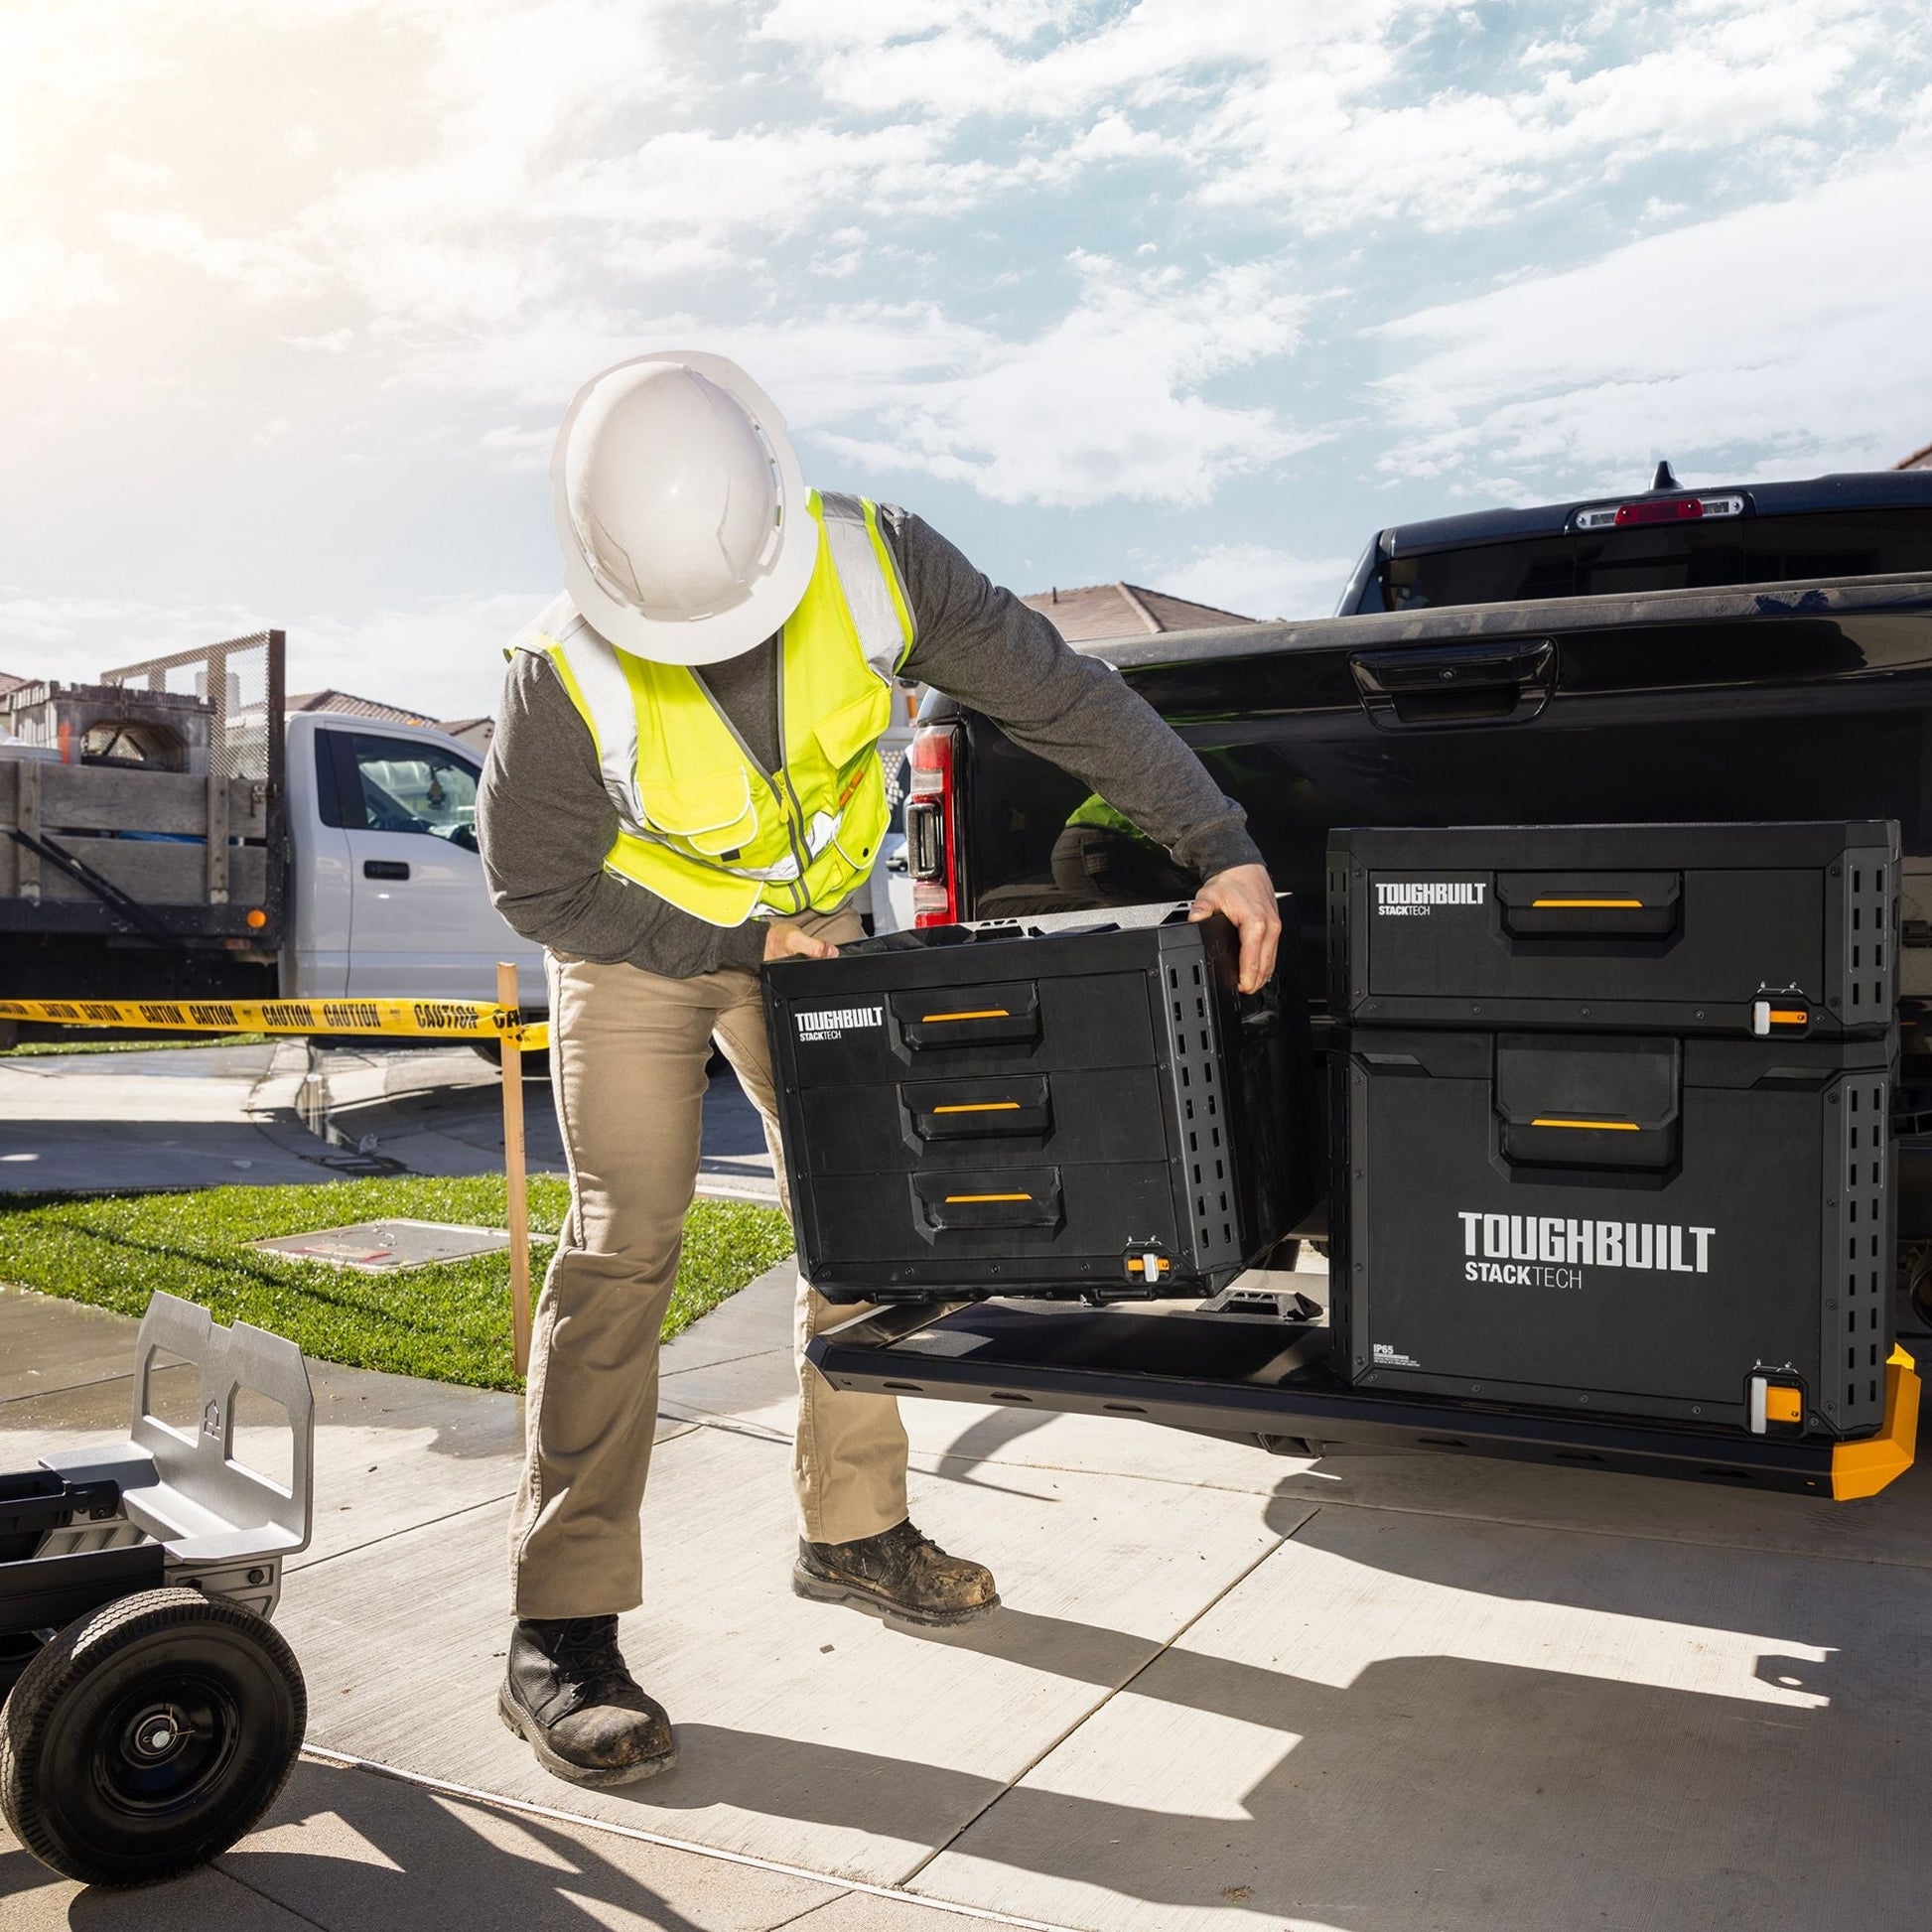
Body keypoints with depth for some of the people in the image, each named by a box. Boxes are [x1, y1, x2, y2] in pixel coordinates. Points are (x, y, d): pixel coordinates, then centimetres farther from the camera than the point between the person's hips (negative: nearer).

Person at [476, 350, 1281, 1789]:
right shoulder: (567, 677, -32)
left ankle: (854, 1530, 22)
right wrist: (736, 947, -21)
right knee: (625, 1240, -15)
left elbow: (1062, 695, -18)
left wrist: (1219, 846, -20)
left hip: (810, 925, 4)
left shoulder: (874, 566, -26)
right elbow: (537, 886, -18)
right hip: (632, 935, -3)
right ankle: (562, 1632, -8)